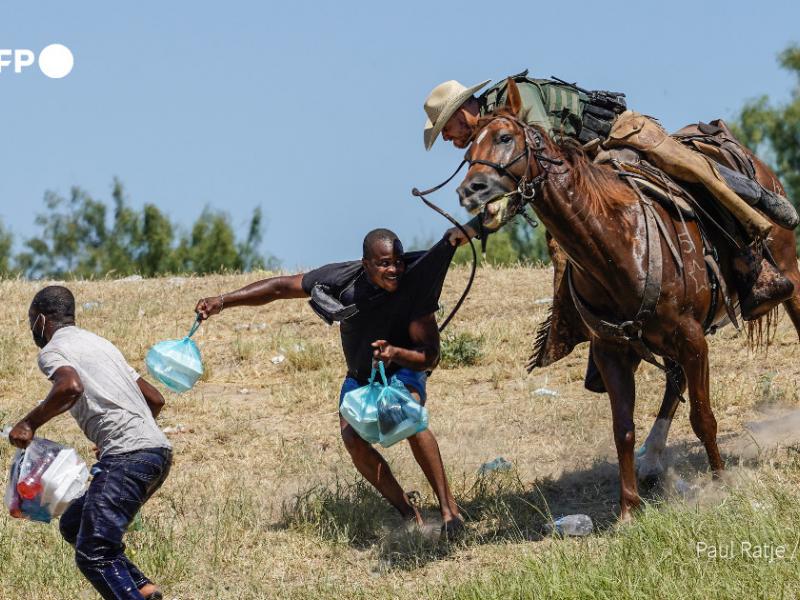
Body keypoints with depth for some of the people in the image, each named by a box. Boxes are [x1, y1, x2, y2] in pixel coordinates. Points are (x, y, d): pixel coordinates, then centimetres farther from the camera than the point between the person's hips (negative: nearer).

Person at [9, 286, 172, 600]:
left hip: (127, 456, -9)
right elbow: (155, 399, 29)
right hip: (157, 448, 9)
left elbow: (71, 386, -22)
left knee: (93, 554, -11)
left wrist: (29, 423, -10)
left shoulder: (52, 350, 2)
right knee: (74, 525, 19)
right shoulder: (100, 344, 28)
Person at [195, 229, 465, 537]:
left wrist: (396, 353, -47)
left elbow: (430, 356, -25)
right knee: (352, 438, -24)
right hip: (360, 375, 3)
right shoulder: (343, 279, -24)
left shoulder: (414, 286, -29)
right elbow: (280, 287, -14)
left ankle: (449, 508, -27)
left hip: (403, 369, -3)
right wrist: (223, 301, -20)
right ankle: (410, 516, -13)